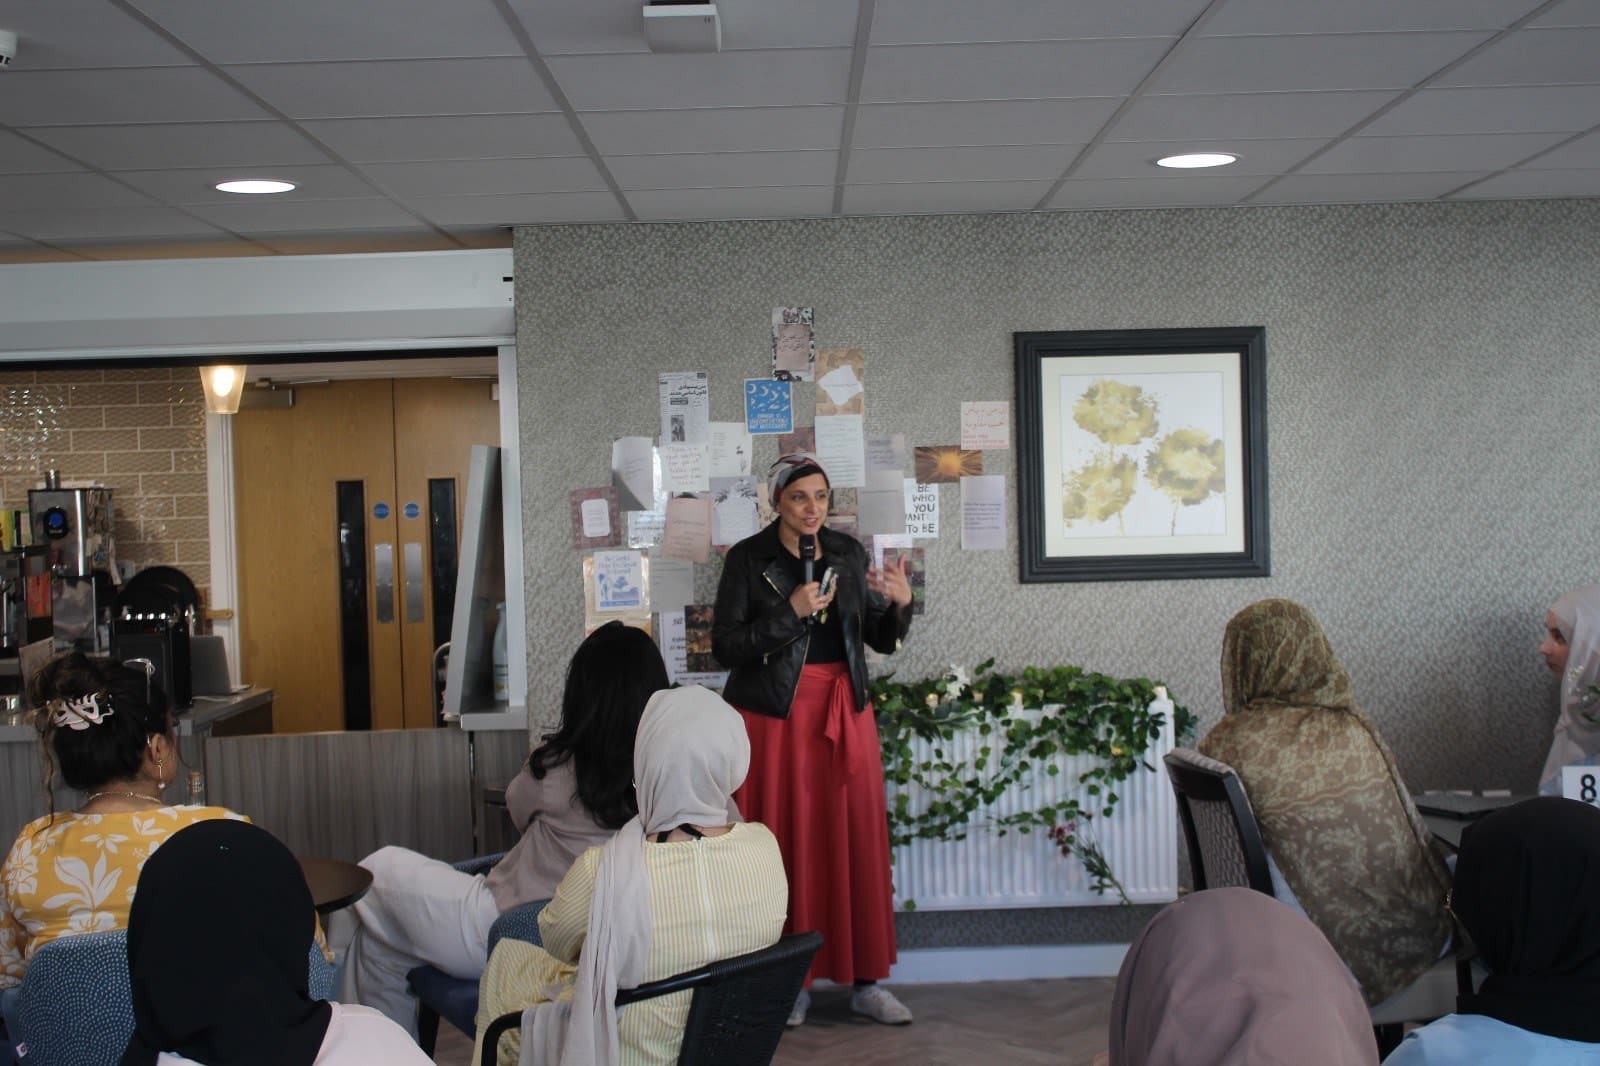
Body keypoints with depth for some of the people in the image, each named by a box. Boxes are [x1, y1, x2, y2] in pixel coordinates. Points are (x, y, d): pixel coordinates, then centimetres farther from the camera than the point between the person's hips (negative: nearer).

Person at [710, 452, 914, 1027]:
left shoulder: (848, 553, 9)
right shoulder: (747, 559, -2)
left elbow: (881, 639, 10)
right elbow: (726, 647, -8)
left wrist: (899, 604, -10)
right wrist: (792, 612, -17)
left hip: (844, 713, 3)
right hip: (775, 716, -3)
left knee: (855, 843, 4)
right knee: (786, 845, -1)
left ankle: (865, 980, 13)